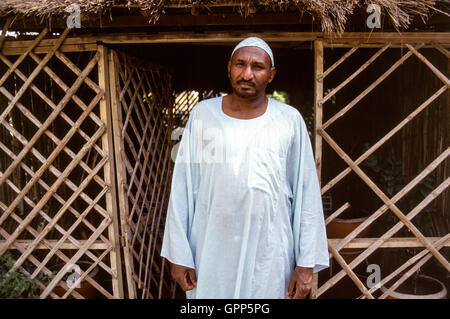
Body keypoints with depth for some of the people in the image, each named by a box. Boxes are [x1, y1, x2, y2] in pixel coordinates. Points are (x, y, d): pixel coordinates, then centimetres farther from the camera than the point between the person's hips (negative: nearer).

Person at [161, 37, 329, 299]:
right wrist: (179, 255, -1)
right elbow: (183, 189, -1)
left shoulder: (290, 120, -3)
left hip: (268, 251, 0)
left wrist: (307, 263, -3)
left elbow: (307, 194, -2)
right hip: (212, 249, 1)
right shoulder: (203, 114, -2)